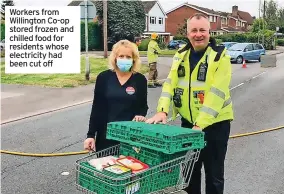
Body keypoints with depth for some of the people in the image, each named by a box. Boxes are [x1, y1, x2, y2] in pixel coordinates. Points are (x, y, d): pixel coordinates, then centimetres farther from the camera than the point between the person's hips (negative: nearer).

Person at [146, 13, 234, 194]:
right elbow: (170, 83, -2)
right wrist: (162, 110, -18)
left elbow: (216, 94, -21)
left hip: (215, 123, -4)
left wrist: (200, 124, -28)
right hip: (188, 121, 5)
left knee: (214, 174, 9)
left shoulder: (220, 56, -13)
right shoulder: (181, 55, 4)